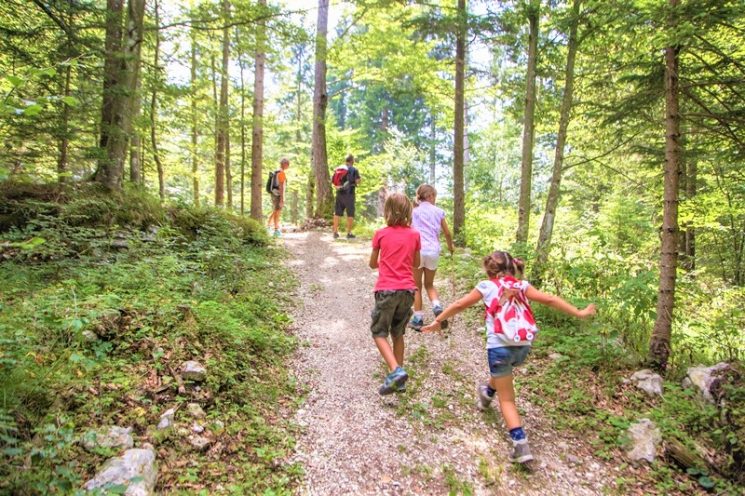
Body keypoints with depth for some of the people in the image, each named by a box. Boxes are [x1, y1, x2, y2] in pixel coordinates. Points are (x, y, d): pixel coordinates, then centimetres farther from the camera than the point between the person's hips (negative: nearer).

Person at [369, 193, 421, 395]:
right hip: (407, 290, 3)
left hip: (386, 290, -3)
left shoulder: (380, 234, -2)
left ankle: (396, 371, -12)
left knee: (379, 332, 7)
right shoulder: (414, 235, 4)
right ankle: (398, 376, 21)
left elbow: (372, 264, 9)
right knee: (398, 333, 18)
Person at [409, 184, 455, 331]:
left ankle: (418, 319, 12)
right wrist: (450, 246, 32)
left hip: (418, 250, -2)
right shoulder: (438, 211, 9)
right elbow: (447, 233, 14)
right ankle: (437, 307, -5)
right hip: (433, 251, 2)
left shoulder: (414, 211, 5)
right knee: (429, 284, 20)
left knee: (417, 286, 11)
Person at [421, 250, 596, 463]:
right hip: (523, 346, 4)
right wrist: (579, 313, 16)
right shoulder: (522, 286, 12)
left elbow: (459, 305, 8)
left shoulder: (486, 286, 5)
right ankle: (487, 393, 61)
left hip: (500, 346, -4)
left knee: (507, 399, 7)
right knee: (503, 368, 37)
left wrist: (437, 321, 18)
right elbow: (550, 300, 7)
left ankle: (521, 446, -4)